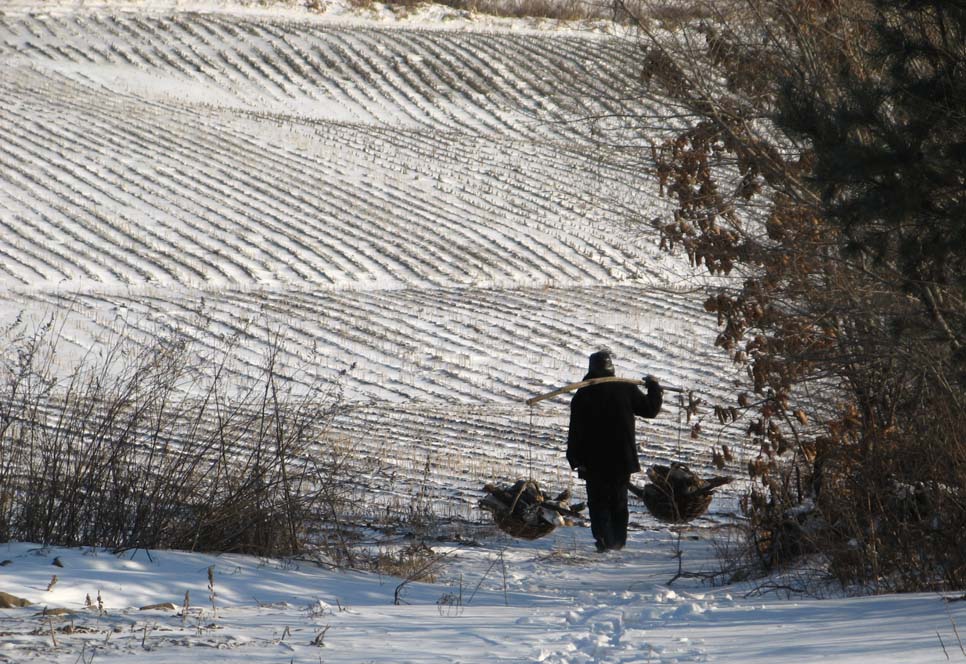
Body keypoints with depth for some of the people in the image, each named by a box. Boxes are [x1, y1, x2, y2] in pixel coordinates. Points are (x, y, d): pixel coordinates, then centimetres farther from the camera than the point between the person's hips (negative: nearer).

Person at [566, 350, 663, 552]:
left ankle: (604, 540, -10)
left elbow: (576, 430, -5)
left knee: (598, 501, 4)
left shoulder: (583, 394, -5)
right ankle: (619, 540, 12)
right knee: (619, 501, 14)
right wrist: (654, 387, 20)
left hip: (594, 461, -1)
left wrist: (575, 460, -2)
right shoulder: (626, 389, -5)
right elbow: (650, 409, 4)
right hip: (623, 459, 1)